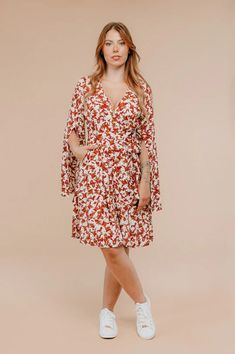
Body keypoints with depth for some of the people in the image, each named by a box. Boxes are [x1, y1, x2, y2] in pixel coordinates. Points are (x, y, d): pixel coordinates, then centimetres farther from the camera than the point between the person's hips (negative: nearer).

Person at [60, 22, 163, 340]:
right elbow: (72, 129, 11)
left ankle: (107, 310, 26)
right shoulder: (85, 85, 5)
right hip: (94, 173, 0)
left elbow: (147, 138, 3)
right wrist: (78, 150, -9)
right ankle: (142, 302, 19)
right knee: (111, 247, -6)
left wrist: (146, 180, -3)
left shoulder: (141, 88, 5)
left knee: (118, 247, 5)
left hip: (128, 174, 1)